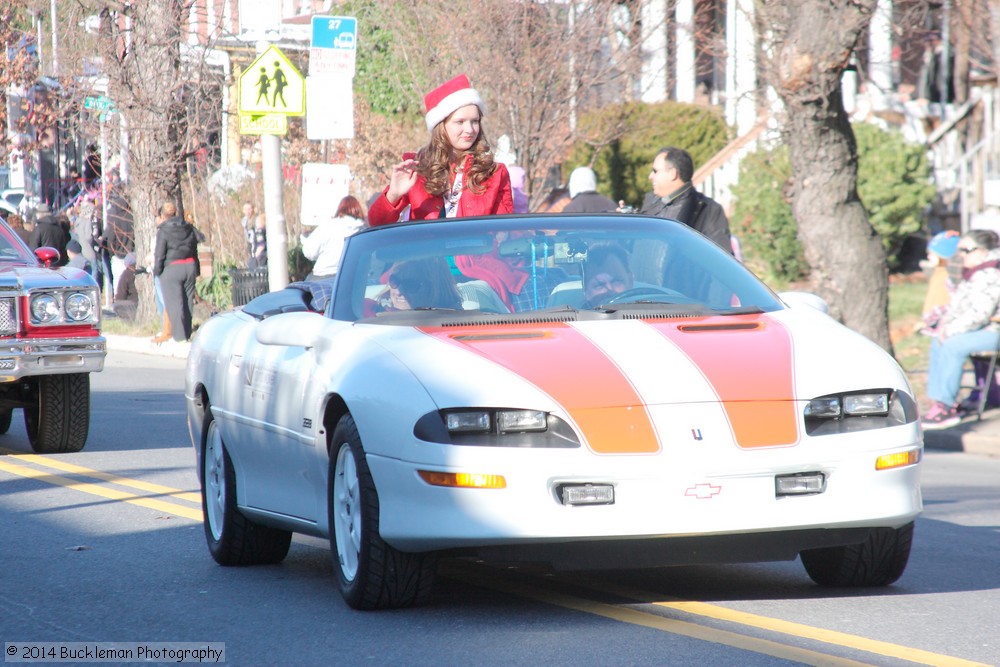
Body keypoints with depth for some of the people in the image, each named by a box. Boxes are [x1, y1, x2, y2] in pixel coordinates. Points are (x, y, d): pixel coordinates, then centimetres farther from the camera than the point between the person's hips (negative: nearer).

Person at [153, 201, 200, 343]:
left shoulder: (163, 231, -9)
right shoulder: (188, 228, 10)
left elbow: (160, 254, -10)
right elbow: (194, 250, 15)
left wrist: (157, 271, -1)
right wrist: (196, 270, 20)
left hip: (172, 268, -6)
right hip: (190, 266, 6)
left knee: (174, 303, -4)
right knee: (188, 301, 11)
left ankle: (179, 335, -8)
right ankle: (187, 333, 16)